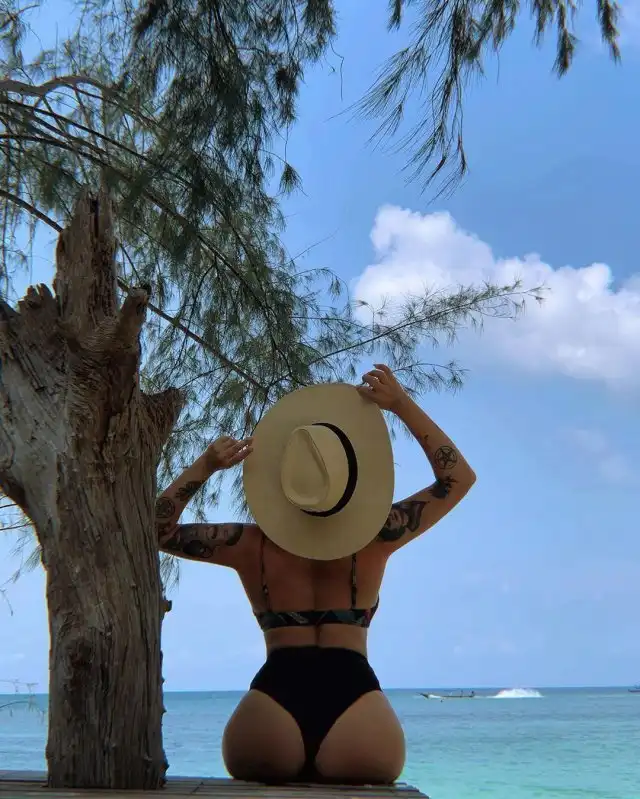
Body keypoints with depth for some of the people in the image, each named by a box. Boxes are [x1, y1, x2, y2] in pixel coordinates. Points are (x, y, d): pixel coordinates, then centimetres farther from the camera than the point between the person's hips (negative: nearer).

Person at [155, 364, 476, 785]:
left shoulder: (252, 546, 2)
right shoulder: (373, 539, 0)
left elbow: (158, 528, 13)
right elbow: (459, 478, 9)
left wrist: (205, 466, 2)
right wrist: (403, 404, 4)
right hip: (356, 701, 0)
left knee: (265, 787, 31)